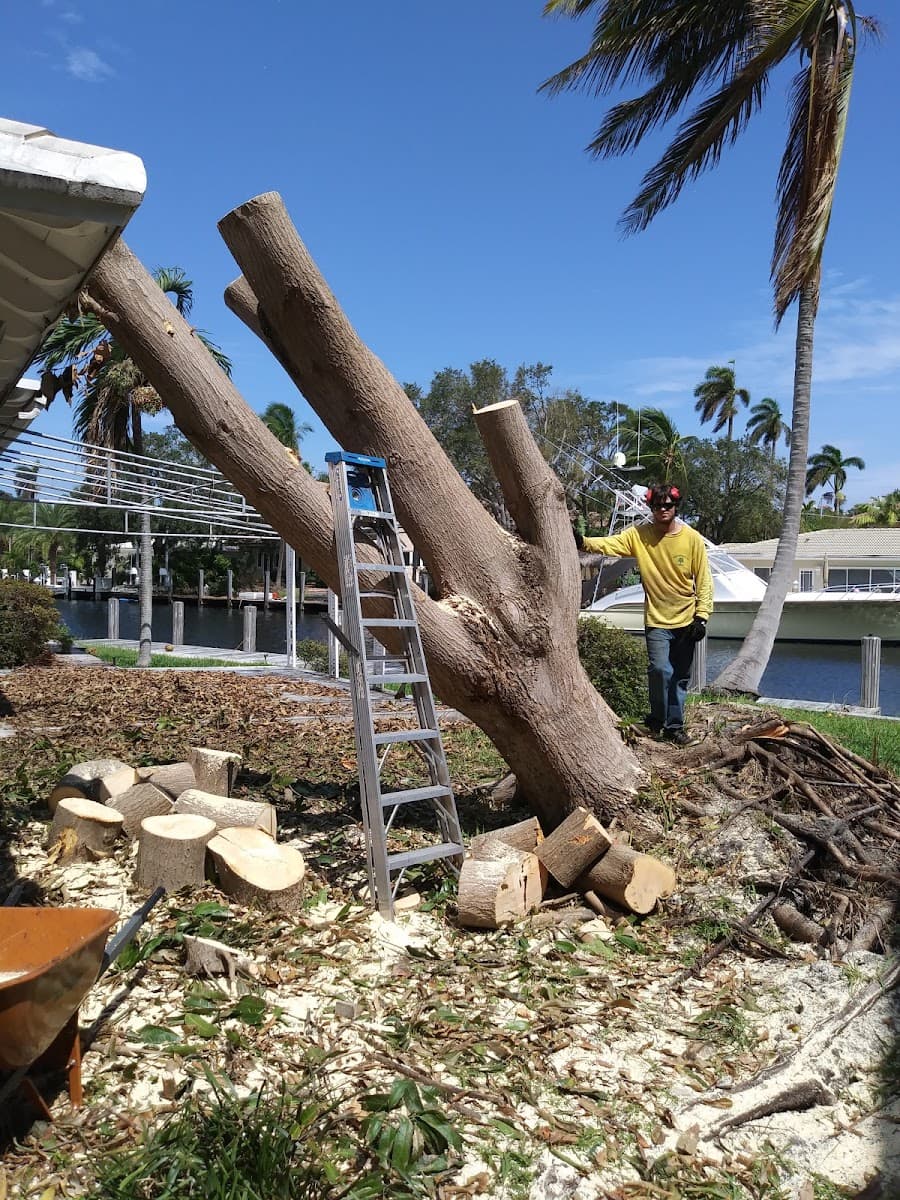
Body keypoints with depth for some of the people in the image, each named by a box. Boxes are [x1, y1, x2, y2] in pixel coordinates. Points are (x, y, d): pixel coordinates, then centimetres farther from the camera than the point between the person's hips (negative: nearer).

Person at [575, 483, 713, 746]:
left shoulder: (692, 538, -6)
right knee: (660, 670, -14)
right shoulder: (638, 535, -6)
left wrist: (701, 616, -8)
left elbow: (703, 580, -3)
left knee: (680, 677, 10)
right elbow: (609, 544, -21)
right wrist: (584, 542, -40)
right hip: (657, 621, -1)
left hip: (686, 622, 1)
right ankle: (657, 719, 10)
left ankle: (674, 726, 26)